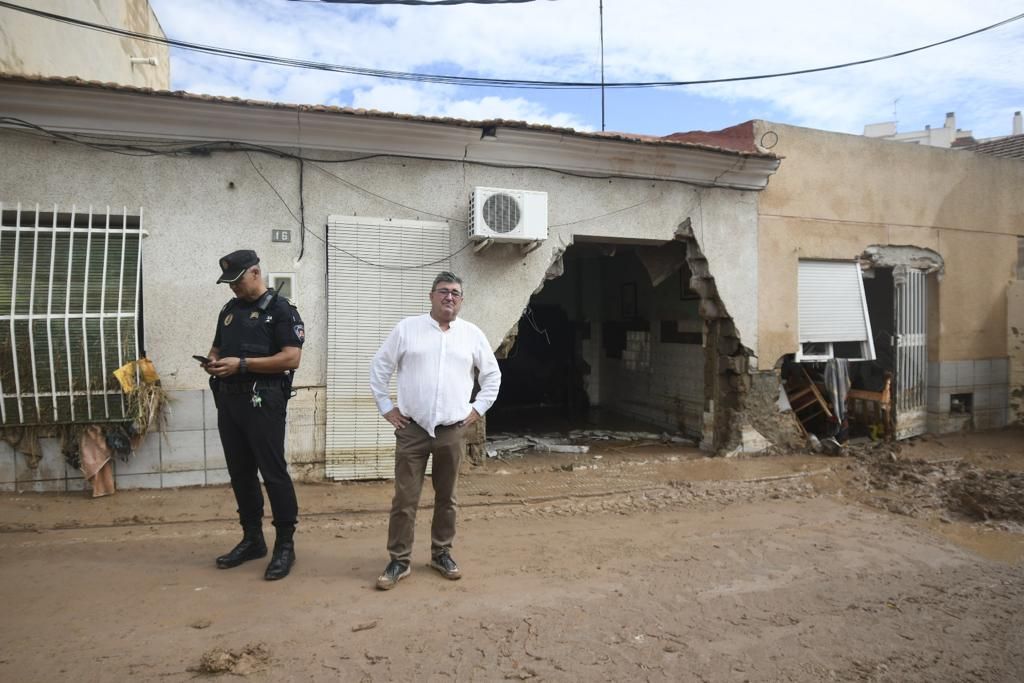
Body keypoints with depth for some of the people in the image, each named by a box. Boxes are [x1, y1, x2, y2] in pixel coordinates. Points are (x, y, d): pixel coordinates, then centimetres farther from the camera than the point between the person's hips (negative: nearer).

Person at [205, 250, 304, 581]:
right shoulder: (229, 310, 16)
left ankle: (285, 544, 6)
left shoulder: (281, 309, -7)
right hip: (229, 400, 8)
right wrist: (213, 363, 0)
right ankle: (252, 539, 25)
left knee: (273, 472, -3)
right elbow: (217, 348, 24)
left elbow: (291, 358, -16)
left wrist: (242, 363, -20)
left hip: (263, 402, -7)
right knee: (240, 473, 13)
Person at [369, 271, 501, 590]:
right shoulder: (407, 328, 0)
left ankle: (442, 554, 28)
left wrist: (478, 409, 7)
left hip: (452, 431, 2)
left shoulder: (472, 334, 5)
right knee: (405, 499, 2)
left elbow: (492, 375, 14)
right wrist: (386, 408, 1)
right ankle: (399, 561, 14)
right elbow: (379, 368, 5)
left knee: (446, 498, 13)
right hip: (411, 429, -1)